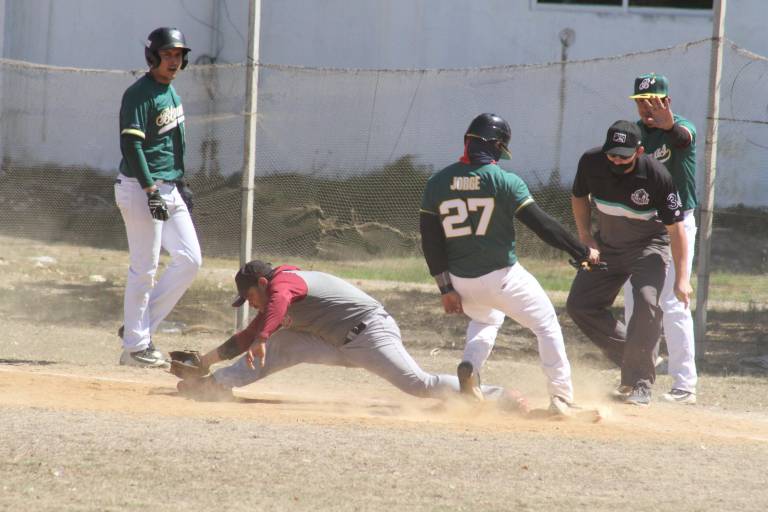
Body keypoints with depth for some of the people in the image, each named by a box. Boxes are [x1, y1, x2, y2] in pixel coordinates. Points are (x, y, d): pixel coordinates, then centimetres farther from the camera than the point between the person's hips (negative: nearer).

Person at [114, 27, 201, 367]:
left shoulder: (170, 91, 14)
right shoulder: (140, 94, -14)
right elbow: (131, 144, -21)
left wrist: (179, 184, 19)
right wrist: (151, 191, -25)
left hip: (168, 189, 9)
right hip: (140, 187, -9)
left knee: (190, 260, 6)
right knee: (144, 269, -6)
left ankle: (140, 327, 13)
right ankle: (135, 347, 1)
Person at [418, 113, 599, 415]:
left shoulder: (437, 183, -1)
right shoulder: (505, 182, -12)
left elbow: (430, 241, 0)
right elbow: (543, 225, -12)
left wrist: (446, 288, 4)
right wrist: (583, 253, -3)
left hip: (462, 281, 5)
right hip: (502, 277, -4)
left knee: (485, 319, 33)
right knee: (547, 325, 12)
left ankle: (470, 366, 4)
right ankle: (561, 398, 3)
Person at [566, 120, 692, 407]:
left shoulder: (657, 176, -28)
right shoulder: (591, 163, -17)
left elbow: (675, 228, -22)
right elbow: (579, 197, 6)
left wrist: (681, 278, -26)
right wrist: (585, 235, -5)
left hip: (648, 246, -5)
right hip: (606, 246, 5)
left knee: (646, 303, -26)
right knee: (579, 305, -1)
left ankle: (638, 385, -17)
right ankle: (630, 358, 13)